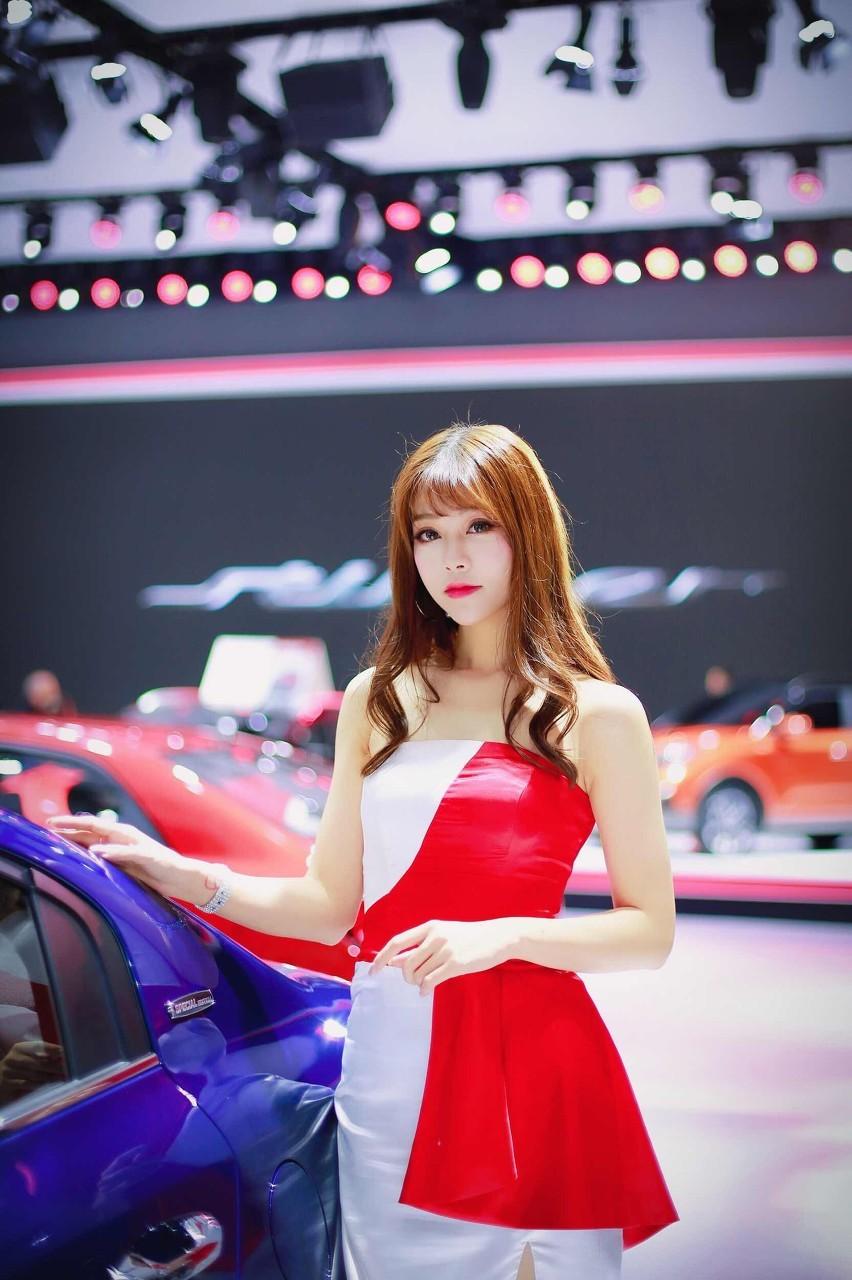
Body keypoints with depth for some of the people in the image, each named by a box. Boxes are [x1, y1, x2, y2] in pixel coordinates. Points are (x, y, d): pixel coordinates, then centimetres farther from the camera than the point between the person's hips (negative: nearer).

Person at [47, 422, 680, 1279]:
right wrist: (185, 876, -2)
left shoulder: (597, 716, -2)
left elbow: (651, 931, -3)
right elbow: (329, 907, 9)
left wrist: (504, 935, -16)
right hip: (388, 1063, 3)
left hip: (529, 1058, -3)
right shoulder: (376, 702, 10)